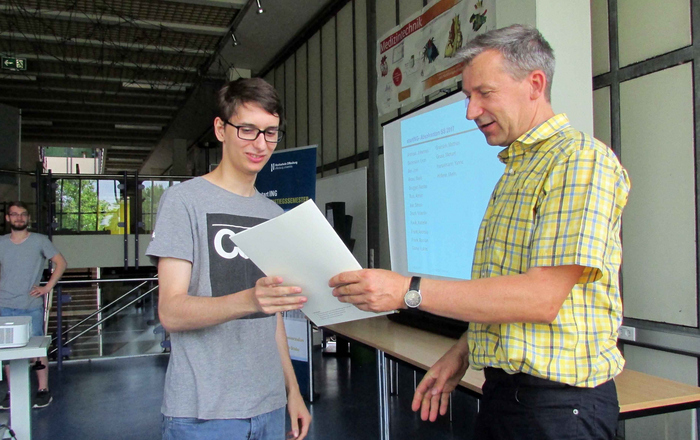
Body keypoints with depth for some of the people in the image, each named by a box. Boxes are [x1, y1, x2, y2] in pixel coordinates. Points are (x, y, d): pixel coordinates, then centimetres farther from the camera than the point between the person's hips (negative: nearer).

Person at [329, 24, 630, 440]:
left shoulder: (582, 160, -15)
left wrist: (410, 291, -25)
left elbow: (542, 297, -24)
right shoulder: (515, 170, 14)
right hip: (502, 388, 8)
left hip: (557, 403, -8)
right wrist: (461, 353, 11)